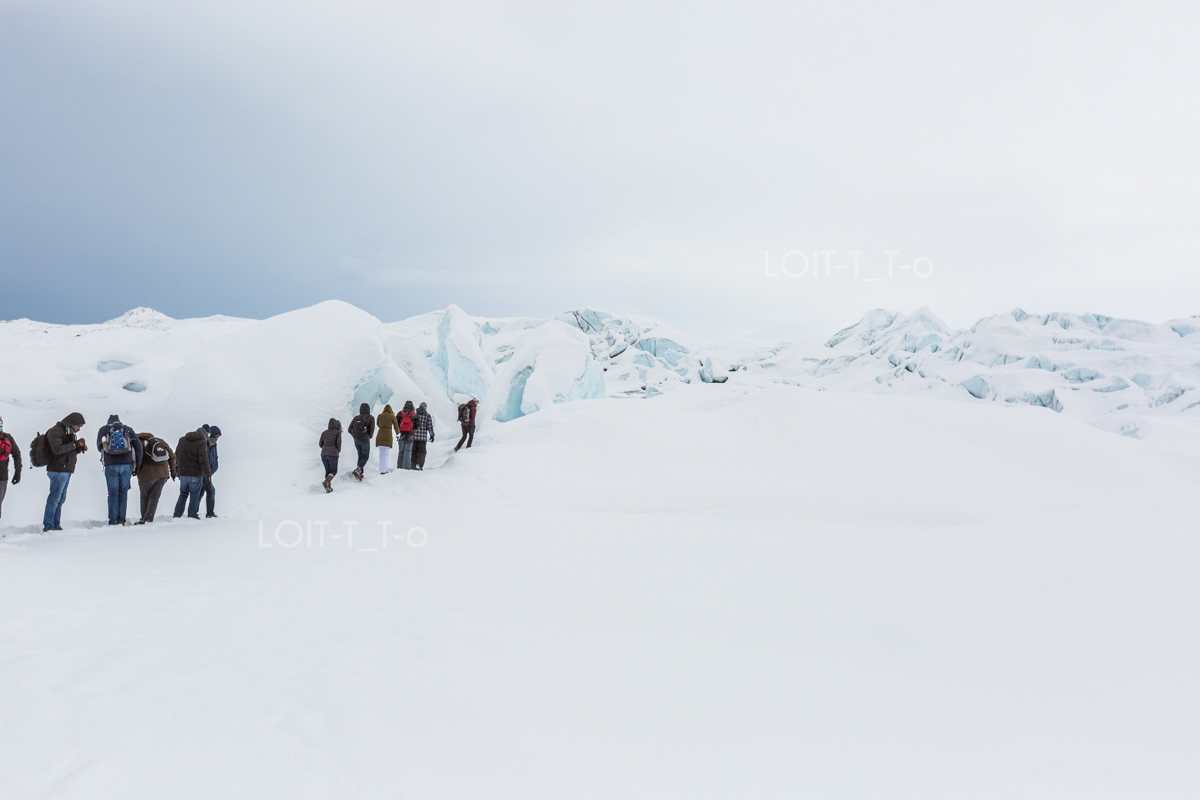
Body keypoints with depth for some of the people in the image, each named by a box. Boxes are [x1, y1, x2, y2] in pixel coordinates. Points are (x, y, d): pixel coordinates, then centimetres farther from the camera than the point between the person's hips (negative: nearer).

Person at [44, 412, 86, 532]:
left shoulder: (68, 432, 20)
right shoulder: (55, 431, -10)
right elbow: (57, 449, -23)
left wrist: (80, 448, 8)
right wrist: (75, 444, -20)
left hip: (66, 471, 10)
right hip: (58, 470, -10)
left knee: (61, 500, 11)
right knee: (54, 499, -8)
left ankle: (56, 525, 16)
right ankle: (48, 526, -4)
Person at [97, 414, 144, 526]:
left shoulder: (103, 430, 10)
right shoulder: (128, 429, 11)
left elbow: (99, 447, 13)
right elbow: (138, 446, 5)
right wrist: (137, 465, 9)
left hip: (110, 465, -1)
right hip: (126, 465, 1)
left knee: (113, 493, 5)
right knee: (123, 492, 9)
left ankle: (113, 521, 3)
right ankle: (121, 519, 6)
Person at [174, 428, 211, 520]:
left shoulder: (182, 440, 10)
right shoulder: (202, 443, -11)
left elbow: (176, 455, 20)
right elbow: (203, 460, -20)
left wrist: (176, 467, 32)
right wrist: (208, 473, -20)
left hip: (183, 474, 6)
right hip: (196, 475, -5)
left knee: (183, 495, 18)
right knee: (194, 496, 5)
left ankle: (177, 515, 17)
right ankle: (192, 516, 5)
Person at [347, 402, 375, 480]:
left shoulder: (356, 418, 4)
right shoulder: (371, 418, -7)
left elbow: (349, 429, 1)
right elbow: (372, 429, -16)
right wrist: (369, 436, 5)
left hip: (356, 440, 4)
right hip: (365, 441, -4)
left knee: (360, 455, 24)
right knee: (366, 457, 13)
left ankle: (360, 472, 19)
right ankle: (357, 470, -9)